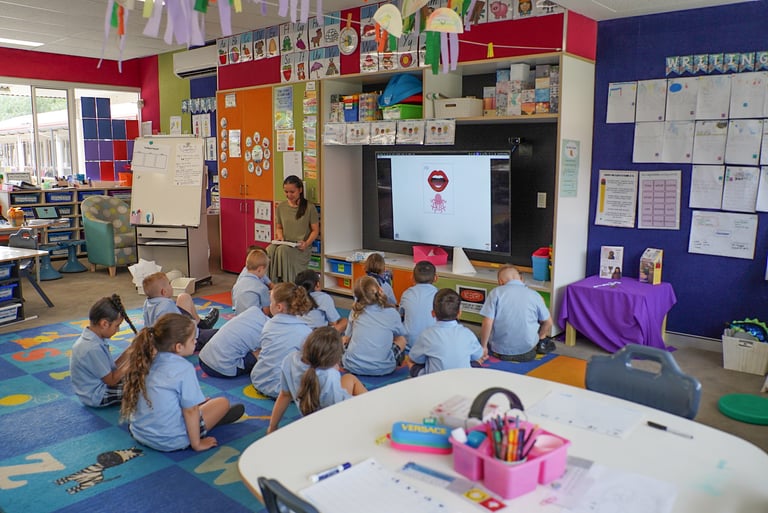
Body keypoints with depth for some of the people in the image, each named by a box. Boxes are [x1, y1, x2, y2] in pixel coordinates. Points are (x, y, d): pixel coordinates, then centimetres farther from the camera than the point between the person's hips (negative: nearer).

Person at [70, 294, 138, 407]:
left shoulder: (90, 339, -1)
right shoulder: (93, 349, -29)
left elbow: (110, 368, 3)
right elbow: (111, 380, -21)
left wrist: (128, 352, -7)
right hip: (98, 397, -10)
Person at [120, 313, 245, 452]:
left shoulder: (147, 361, -2)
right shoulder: (184, 368, -21)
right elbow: (190, 411, -18)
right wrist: (196, 444, -6)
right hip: (170, 442, -6)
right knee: (223, 403, 5)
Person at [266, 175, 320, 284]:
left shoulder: (309, 208, 0)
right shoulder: (281, 207, 13)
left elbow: (315, 230, 2)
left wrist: (307, 243, -15)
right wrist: (280, 236, 0)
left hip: (300, 247, -4)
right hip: (284, 243, 4)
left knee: (282, 250, -36)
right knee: (269, 250, -30)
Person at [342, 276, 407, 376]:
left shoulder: (355, 312, 1)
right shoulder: (392, 313, -4)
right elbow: (401, 333, 16)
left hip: (353, 367, 1)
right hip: (382, 369, -1)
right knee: (401, 339, 24)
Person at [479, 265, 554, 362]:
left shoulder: (496, 293, -8)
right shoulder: (535, 295, -2)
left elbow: (487, 323, -14)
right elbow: (548, 323, 7)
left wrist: (483, 347, -2)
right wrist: (539, 339, 24)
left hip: (500, 350, -2)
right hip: (527, 349, 2)